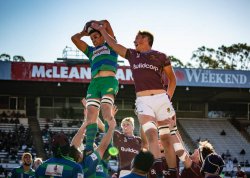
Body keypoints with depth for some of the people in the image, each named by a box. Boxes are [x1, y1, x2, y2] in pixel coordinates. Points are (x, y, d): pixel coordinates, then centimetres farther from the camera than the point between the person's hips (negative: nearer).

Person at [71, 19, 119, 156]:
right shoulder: (91, 51, 32)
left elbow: (106, 23, 11)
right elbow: (74, 38, 32)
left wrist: (95, 24, 26)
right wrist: (85, 32, 36)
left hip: (109, 80, -5)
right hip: (94, 83, 5)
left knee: (106, 109, -23)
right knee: (91, 113, -12)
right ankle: (89, 146, -22)